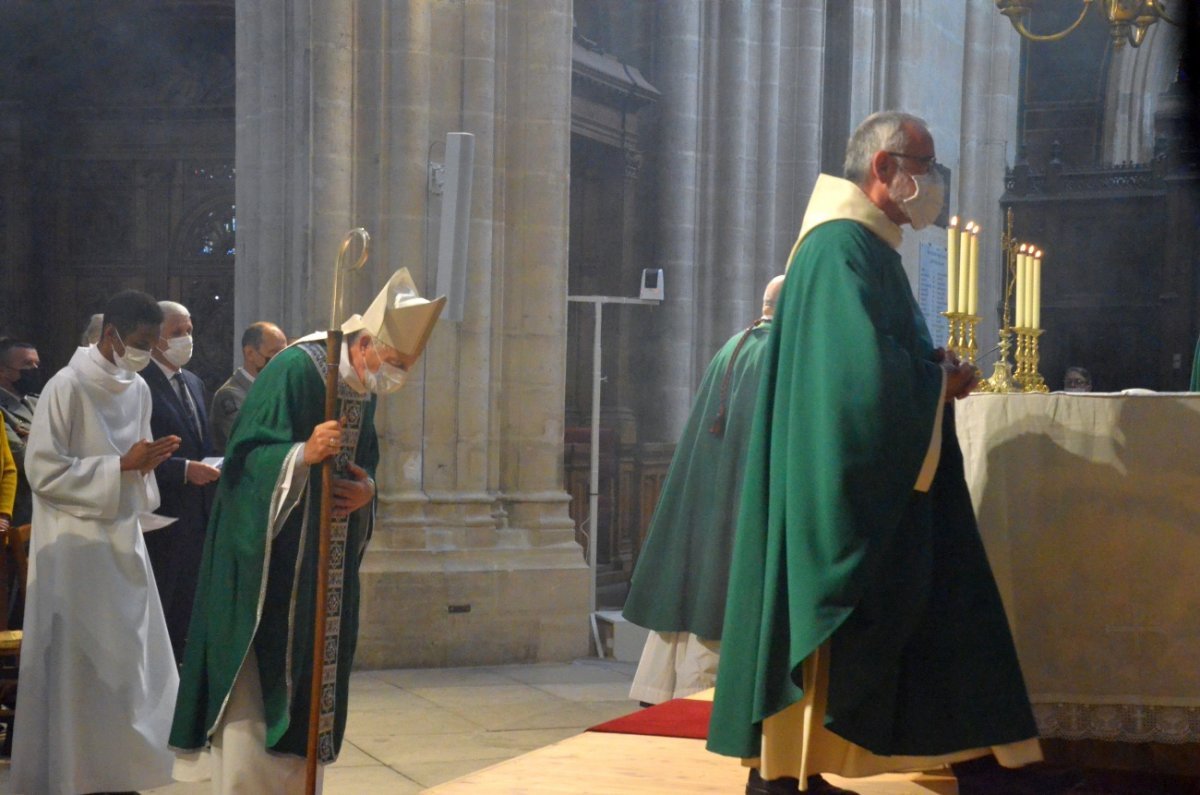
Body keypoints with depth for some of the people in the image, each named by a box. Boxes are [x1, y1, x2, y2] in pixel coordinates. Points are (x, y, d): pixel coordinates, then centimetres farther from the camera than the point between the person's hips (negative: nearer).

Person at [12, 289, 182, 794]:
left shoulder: (139, 390, 8)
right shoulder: (67, 386, -13)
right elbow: (43, 470, -15)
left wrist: (148, 462, -4)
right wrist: (121, 467, -18)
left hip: (123, 540, 7)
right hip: (76, 545, -7)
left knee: (126, 659, 7)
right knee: (78, 664, -1)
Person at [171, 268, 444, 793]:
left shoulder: (365, 391, 9)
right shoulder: (294, 369, -14)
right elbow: (247, 453, -17)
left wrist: (368, 490, -4)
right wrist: (304, 453, -35)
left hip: (325, 567, 8)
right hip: (268, 560, -8)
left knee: (308, 675, 10)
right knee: (254, 687, -6)